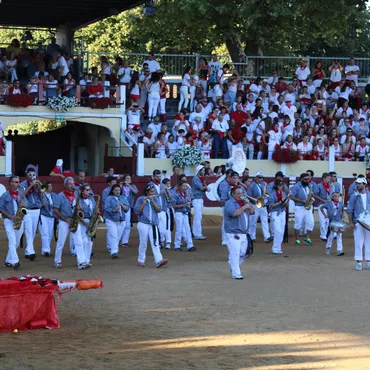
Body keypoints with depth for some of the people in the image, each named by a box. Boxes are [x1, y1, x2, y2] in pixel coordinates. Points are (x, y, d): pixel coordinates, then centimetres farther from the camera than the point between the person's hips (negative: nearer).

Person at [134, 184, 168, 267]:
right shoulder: (140, 199, 2)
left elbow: (159, 210, -1)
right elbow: (137, 211, -6)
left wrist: (152, 201, -10)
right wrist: (144, 203, -14)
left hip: (153, 225, 3)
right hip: (143, 224, -3)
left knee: (155, 243, -8)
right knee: (143, 243, 3)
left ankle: (159, 261, -19)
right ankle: (140, 260, 18)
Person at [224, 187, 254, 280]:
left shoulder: (243, 202, 16)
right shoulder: (230, 203, -9)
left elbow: (252, 212, 17)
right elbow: (234, 213, -26)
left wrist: (249, 206, -4)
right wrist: (244, 207, -22)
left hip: (243, 233, 8)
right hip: (233, 234, -8)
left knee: (244, 253, 10)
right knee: (235, 253, -9)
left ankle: (232, 265, 32)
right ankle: (236, 274, -7)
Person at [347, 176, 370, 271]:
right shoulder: (354, 196, 1)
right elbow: (350, 210, 1)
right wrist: (351, 222, -6)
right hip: (358, 223, -2)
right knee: (358, 242, -3)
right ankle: (359, 262, 2)